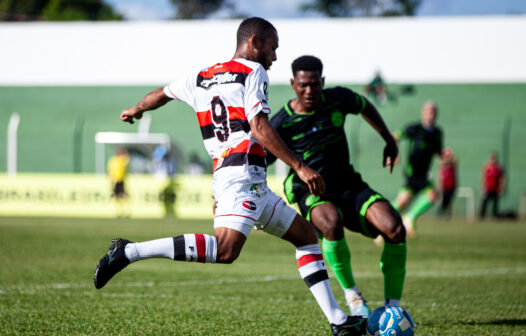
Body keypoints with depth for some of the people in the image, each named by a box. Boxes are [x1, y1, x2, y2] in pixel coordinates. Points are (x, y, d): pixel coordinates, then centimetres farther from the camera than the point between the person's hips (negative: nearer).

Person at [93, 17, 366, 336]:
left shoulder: (203, 77, 21)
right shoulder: (253, 72, -2)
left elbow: (163, 93, 33)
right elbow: (259, 127, -15)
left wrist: (136, 110, 55)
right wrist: (300, 167, -16)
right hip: (242, 175, -10)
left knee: (306, 234, 15)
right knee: (225, 249, -27)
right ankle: (129, 252, -25)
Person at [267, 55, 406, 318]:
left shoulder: (337, 99, -2)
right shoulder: (282, 123, -10)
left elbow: (364, 107, 21)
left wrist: (389, 140, 29)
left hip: (348, 185, 3)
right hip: (312, 193, -3)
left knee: (394, 228, -24)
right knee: (332, 222, -40)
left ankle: (393, 304, -10)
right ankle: (351, 292, -16)